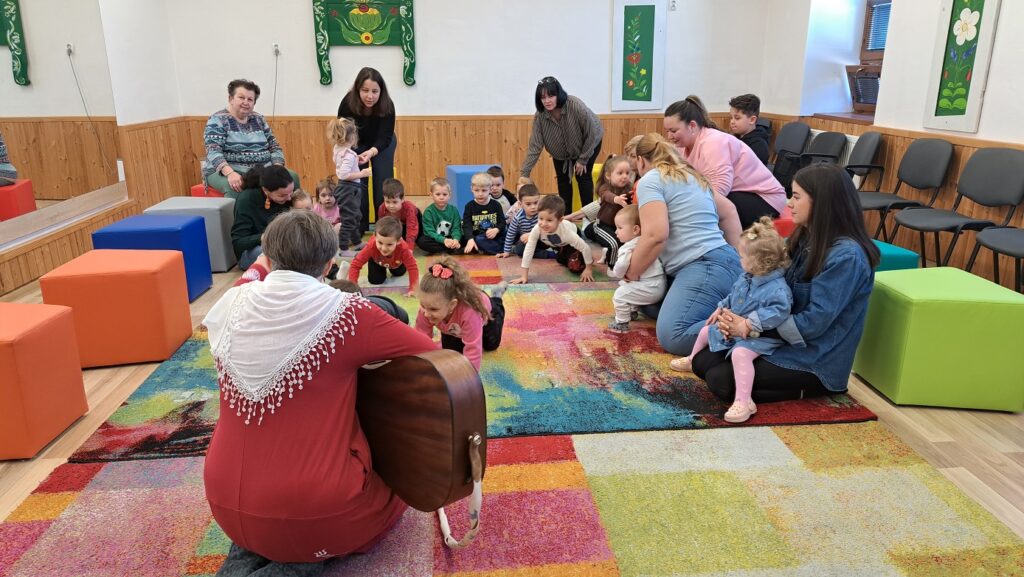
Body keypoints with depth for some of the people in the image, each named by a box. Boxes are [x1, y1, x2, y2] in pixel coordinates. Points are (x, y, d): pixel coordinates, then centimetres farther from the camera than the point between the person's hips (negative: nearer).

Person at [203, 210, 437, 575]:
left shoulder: (235, 305, -3)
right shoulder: (345, 314, -17)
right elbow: (432, 353, -5)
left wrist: (261, 267, 41)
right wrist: (365, 351, 10)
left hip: (227, 505, 6)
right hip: (314, 510, -6)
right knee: (392, 491, 24)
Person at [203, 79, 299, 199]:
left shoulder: (259, 119, 13)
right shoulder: (218, 120, -3)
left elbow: (275, 147, 14)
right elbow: (213, 151, -15)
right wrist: (230, 173, -33)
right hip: (225, 171, -5)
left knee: (292, 177, -21)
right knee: (236, 186, -40)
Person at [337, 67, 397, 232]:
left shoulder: (387, 106, -32)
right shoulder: (348, 103, -31)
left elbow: (385, 137, -29)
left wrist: (371, 152, -49)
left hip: (382, 144, 0)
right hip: (356, 144, 1)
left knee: (383, 185, -11)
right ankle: (359, 229, -1)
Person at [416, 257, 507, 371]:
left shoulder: (469, 312, -55)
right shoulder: (427, 308, -42)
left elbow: (473, 351, -52)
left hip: (483, 309, -2)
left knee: (491, 345, 26)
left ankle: (496, 299, 45)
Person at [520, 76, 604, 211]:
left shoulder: (576, 106, -38)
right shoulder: (540, 116, -28)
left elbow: (591, 134, -25)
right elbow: (535, 146, -27)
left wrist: (583, 159, -18)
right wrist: (524, 174, -33)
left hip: (589, 143, -3)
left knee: (583, 177, -6)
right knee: (563, 179, 3)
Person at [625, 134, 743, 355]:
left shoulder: (650, 180, -3)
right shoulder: (692, 176, 25)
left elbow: (656, 235, -16)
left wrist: (631, 272, -3)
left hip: (706, 267, -10)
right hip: (718, 261, 10)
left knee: (672, 336, -21)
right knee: (649, 304, 16)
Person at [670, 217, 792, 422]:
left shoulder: (777, 289, -27)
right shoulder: (746, 278, 3)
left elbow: (778, 311, -39)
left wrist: (750, 323, -39)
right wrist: (721, 309, 11)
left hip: (757, 337, -10)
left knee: (740, 353, -37)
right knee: (706, 330, 20)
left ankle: (743, 402, -37)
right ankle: (692, 361, 49)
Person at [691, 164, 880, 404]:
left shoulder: (846, 256, -22)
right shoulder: (805, 239, 6)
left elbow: (813, 322, -24)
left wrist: (749, 328, -20)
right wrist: (730, 311, -11)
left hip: (815, 361, -8)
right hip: (782, 340, 8)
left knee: (720, 380, -18)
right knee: (702, 361, 0)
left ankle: (811, 388, -2)